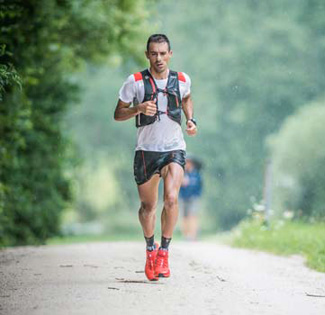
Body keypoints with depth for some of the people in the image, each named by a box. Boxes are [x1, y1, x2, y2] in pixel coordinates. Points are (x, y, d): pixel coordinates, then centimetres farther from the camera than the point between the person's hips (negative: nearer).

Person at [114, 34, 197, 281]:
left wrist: (191, 120, 8)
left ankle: (164, 252, -8)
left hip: (174, 149, 0)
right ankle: (150, 249, 34)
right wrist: (138, 109, -18)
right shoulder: (135, 82, -6)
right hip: (146, 151, 0)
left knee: (171, 198, -21)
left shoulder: (182, 80, 1)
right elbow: (118, 114, 0)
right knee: (148, 205, 9)